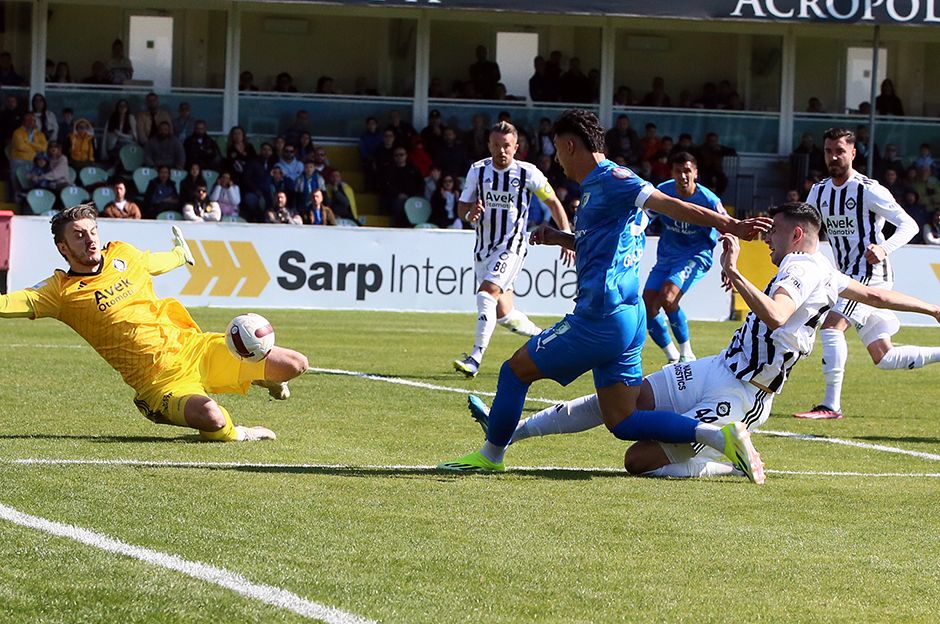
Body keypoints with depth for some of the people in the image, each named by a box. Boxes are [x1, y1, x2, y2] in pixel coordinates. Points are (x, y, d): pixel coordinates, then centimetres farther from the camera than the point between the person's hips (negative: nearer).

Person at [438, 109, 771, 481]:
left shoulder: (608, 179, -9)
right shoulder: (597, 188, 22)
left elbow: (670, 206, -19)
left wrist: (731, 227, -26)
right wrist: (560, 238, 22)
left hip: (602, 318, -10)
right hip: (628, 317, 10)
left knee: (515, 370, 6)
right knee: (623, 421, 5)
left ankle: (491, 455, 20)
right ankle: (719, 436, -8)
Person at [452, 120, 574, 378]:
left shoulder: (528, 173, -7)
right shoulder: (478, 171, 2)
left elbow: (553, 202, 5)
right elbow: (462, 206, 9)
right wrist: (470, 214, -15)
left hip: (512, 247, -5)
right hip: (484, 248, 5)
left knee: (487, 293, -26)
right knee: (504, 315, 8)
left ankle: (476, 357, -29)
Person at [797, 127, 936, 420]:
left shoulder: (868, 190, -12)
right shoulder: (819, 192, 9)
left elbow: (909, 225, -12)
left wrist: (884, 248, -30)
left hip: (871, 272, -8)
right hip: (850, 275, 8)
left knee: (831, 326, -23)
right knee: (884, 358, 7)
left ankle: (831, 405, -21)